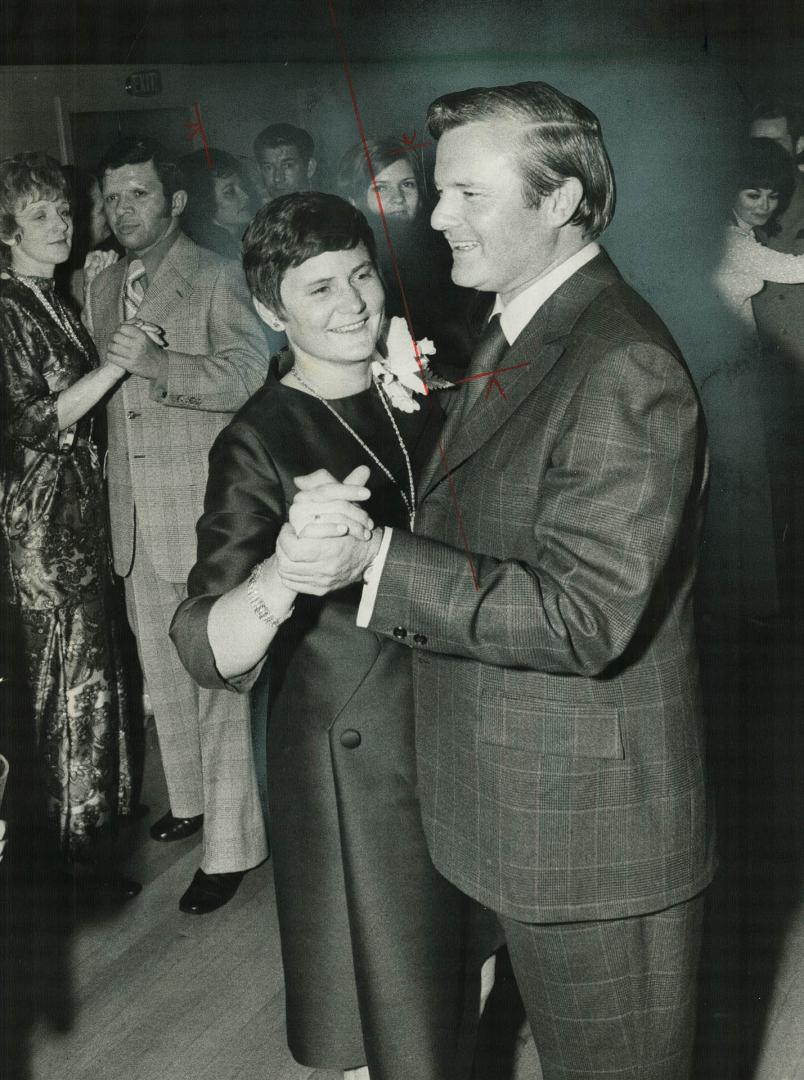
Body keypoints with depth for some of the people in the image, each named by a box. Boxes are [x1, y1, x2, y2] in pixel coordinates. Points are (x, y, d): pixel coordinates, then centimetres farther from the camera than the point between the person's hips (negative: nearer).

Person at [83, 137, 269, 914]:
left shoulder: (217, 280, -6)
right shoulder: (101, 289, 15)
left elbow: (246, 375, -20)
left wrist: (156, 364, -32)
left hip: (205, 508, -7)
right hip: (136, 514, 7)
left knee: (217, 675, -3)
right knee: (162, 669, 17)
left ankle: (230, 844, 7)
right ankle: (190, 799, 35)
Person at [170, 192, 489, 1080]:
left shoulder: (415, 395, 1)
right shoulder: (258, 445, -17)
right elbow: (213, 654, -30)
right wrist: (284, 574, -47)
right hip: (355, 754, -6)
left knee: (453, 961, 23)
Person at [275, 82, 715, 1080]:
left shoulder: (626, 369, -23)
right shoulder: (511, 334, 9)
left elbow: (586, 617, -28)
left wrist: (375, 559, -30)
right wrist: (355, 515, 0)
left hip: (595, 827, -9)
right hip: (520, 811, 9)